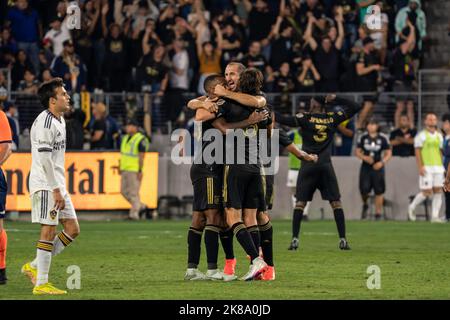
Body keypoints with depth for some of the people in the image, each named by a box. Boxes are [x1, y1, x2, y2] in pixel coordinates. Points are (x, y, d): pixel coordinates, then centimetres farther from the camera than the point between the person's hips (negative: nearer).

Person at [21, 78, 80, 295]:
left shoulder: (59, 121, 16)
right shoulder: (45, 123, -16)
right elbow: (45, 159, -21)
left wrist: (60, 188, 18)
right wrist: (56, 190, -21)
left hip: (57, 185, 10)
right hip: (45, 185, -10)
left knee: (72, 229, 8)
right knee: (49, 231, -8)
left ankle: (34, 267, 15)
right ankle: (41, 284, -3)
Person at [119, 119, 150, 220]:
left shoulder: (141, 140, -10)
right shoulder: (125, 138, 15)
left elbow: (141, 156, -14)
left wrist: (140, 171, -18)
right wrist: (121, 168, 19)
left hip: (134, 170, -9)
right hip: (125, 170, 9)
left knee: (134, 192, -6)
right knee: (124, 191, 10)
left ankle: (134, 213, -1)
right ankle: (141, 206, 24)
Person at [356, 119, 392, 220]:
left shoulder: (382, 138, -1)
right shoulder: (363, 138, 3)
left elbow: (388, 153, 4)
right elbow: (358, 151, 8)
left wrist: (382, 162, -11)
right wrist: (365, 158, -12)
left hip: (377, 167, -1)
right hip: (366, 167, 1)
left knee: (379, 192, 0)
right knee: (364, 189, -9)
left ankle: (378, 213, 10)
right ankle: (365, 205, 22)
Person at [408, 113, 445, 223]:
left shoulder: (439, 136, 14)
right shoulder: (421, 135, -3)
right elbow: (417, 152, -7)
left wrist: (442, 166, 14)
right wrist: (420, 167, -15)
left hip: (438, 167, 6)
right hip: (426, 168, -6)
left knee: (438, 191, -1)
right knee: (426, 192, -8)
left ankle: (435, 216, 2)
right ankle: (412, 207, 15)